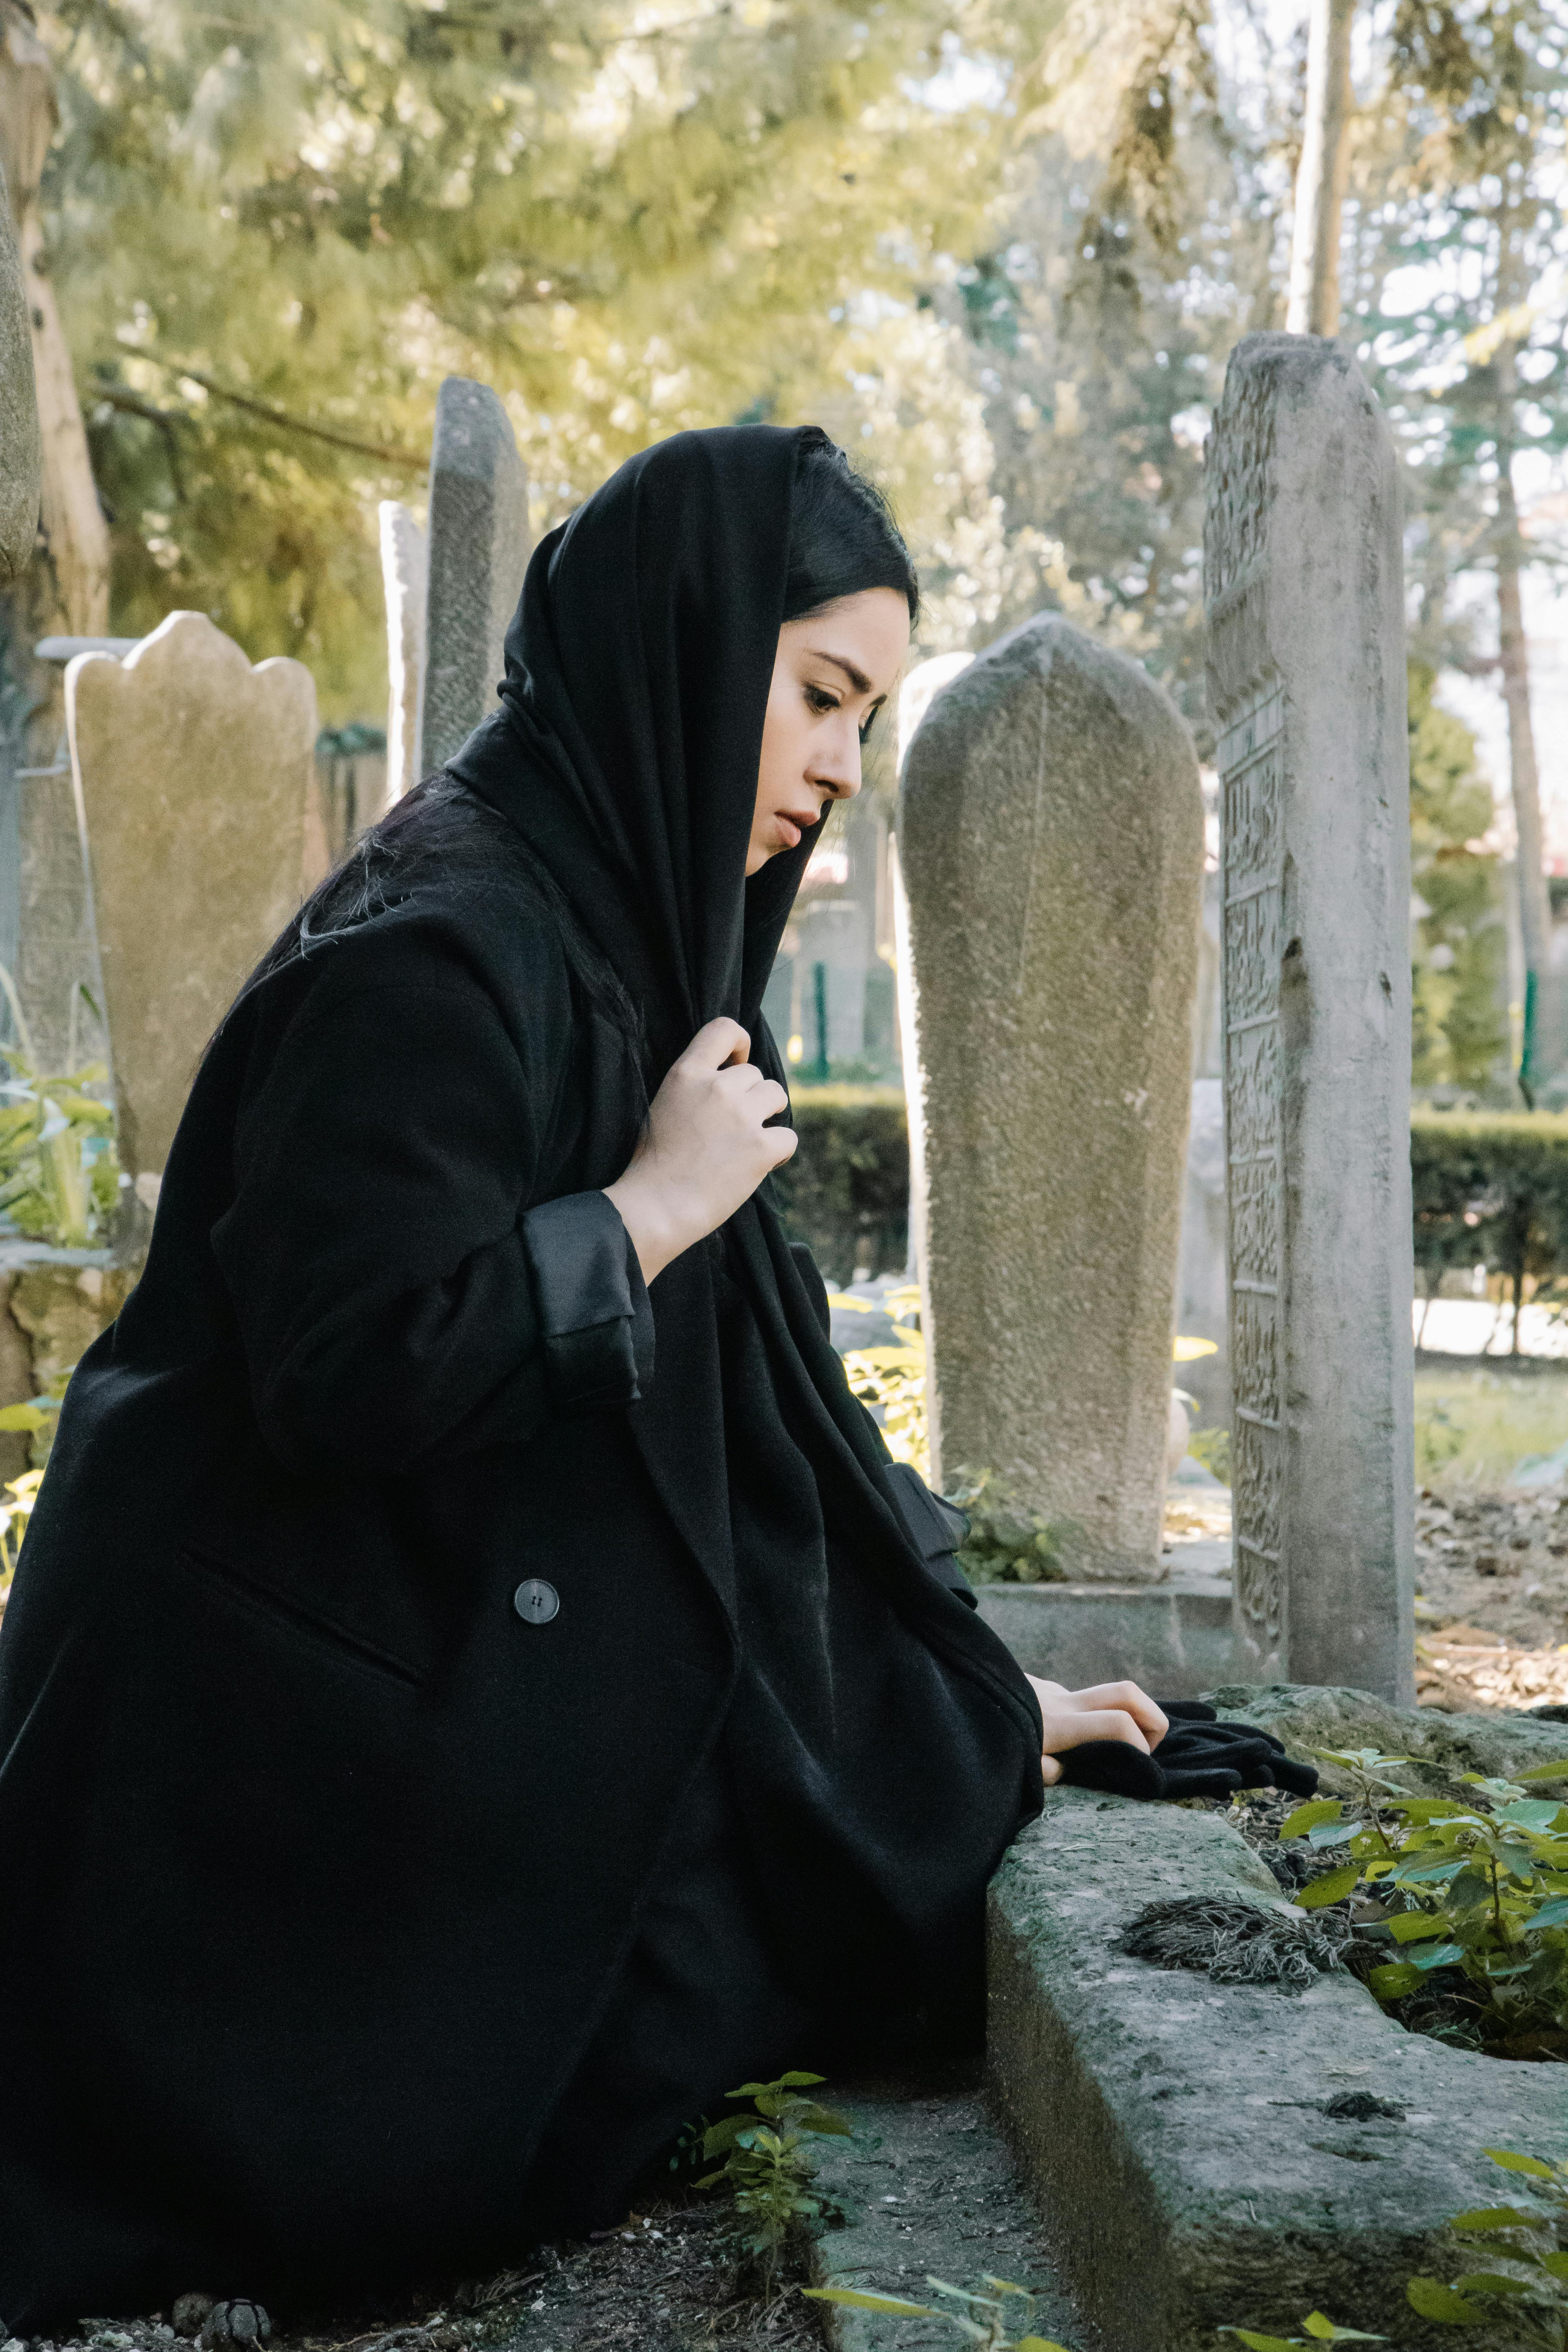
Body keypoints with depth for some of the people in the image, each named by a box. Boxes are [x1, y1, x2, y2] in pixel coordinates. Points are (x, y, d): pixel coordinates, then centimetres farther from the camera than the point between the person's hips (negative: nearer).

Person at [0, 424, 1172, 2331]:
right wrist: (653, 1205, -18)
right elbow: (348, 1367, -29)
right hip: (297, 1729, -9)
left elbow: (736, 1377, 13)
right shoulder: (444, 943, -22)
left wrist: (964, 1694, 14)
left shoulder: (629, 926, 8)